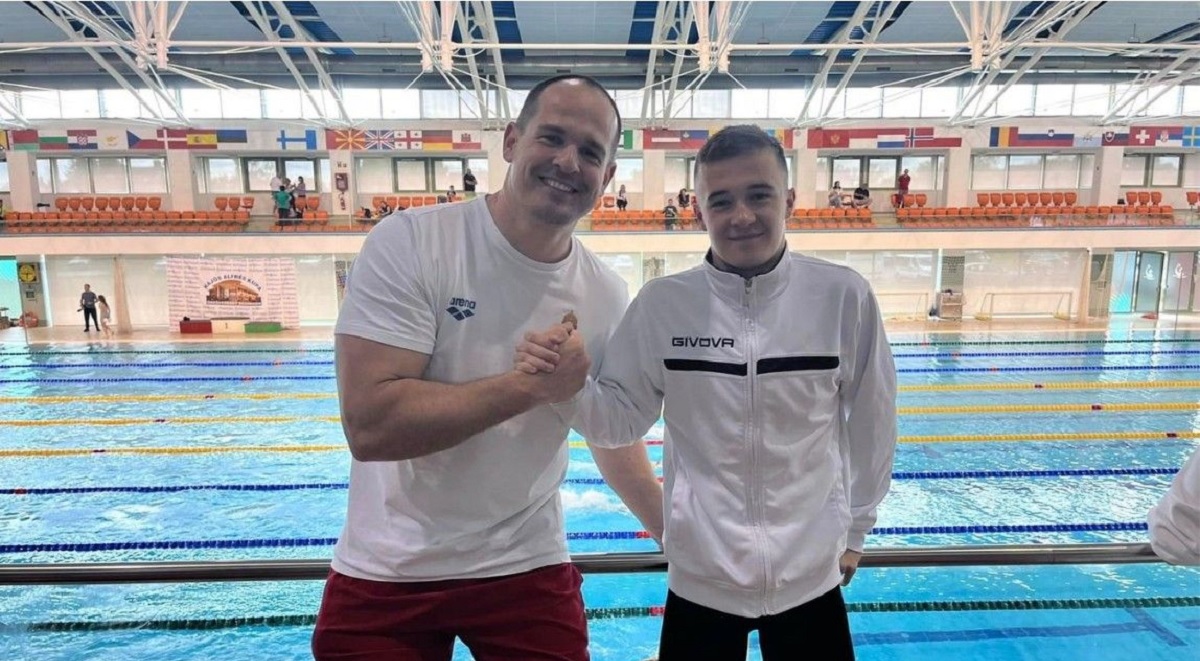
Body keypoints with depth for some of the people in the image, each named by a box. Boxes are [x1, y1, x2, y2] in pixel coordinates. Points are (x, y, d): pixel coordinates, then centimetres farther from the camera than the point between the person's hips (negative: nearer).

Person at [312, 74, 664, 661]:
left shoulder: (606, 297, -5)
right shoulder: (408, 243, -17)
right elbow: (370, 425, -25)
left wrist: (676, 533, 9)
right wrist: (530, 384, -25)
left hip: (530, 571, 3)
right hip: (386, 576, -2)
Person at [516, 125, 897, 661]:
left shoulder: (844, 297, -12)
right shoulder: (662, 304, -12)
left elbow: (872, 422, 0)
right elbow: (622, 420, -4)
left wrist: (854, 530, 10)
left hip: (811, 575, 1)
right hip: (700, 578, 0)